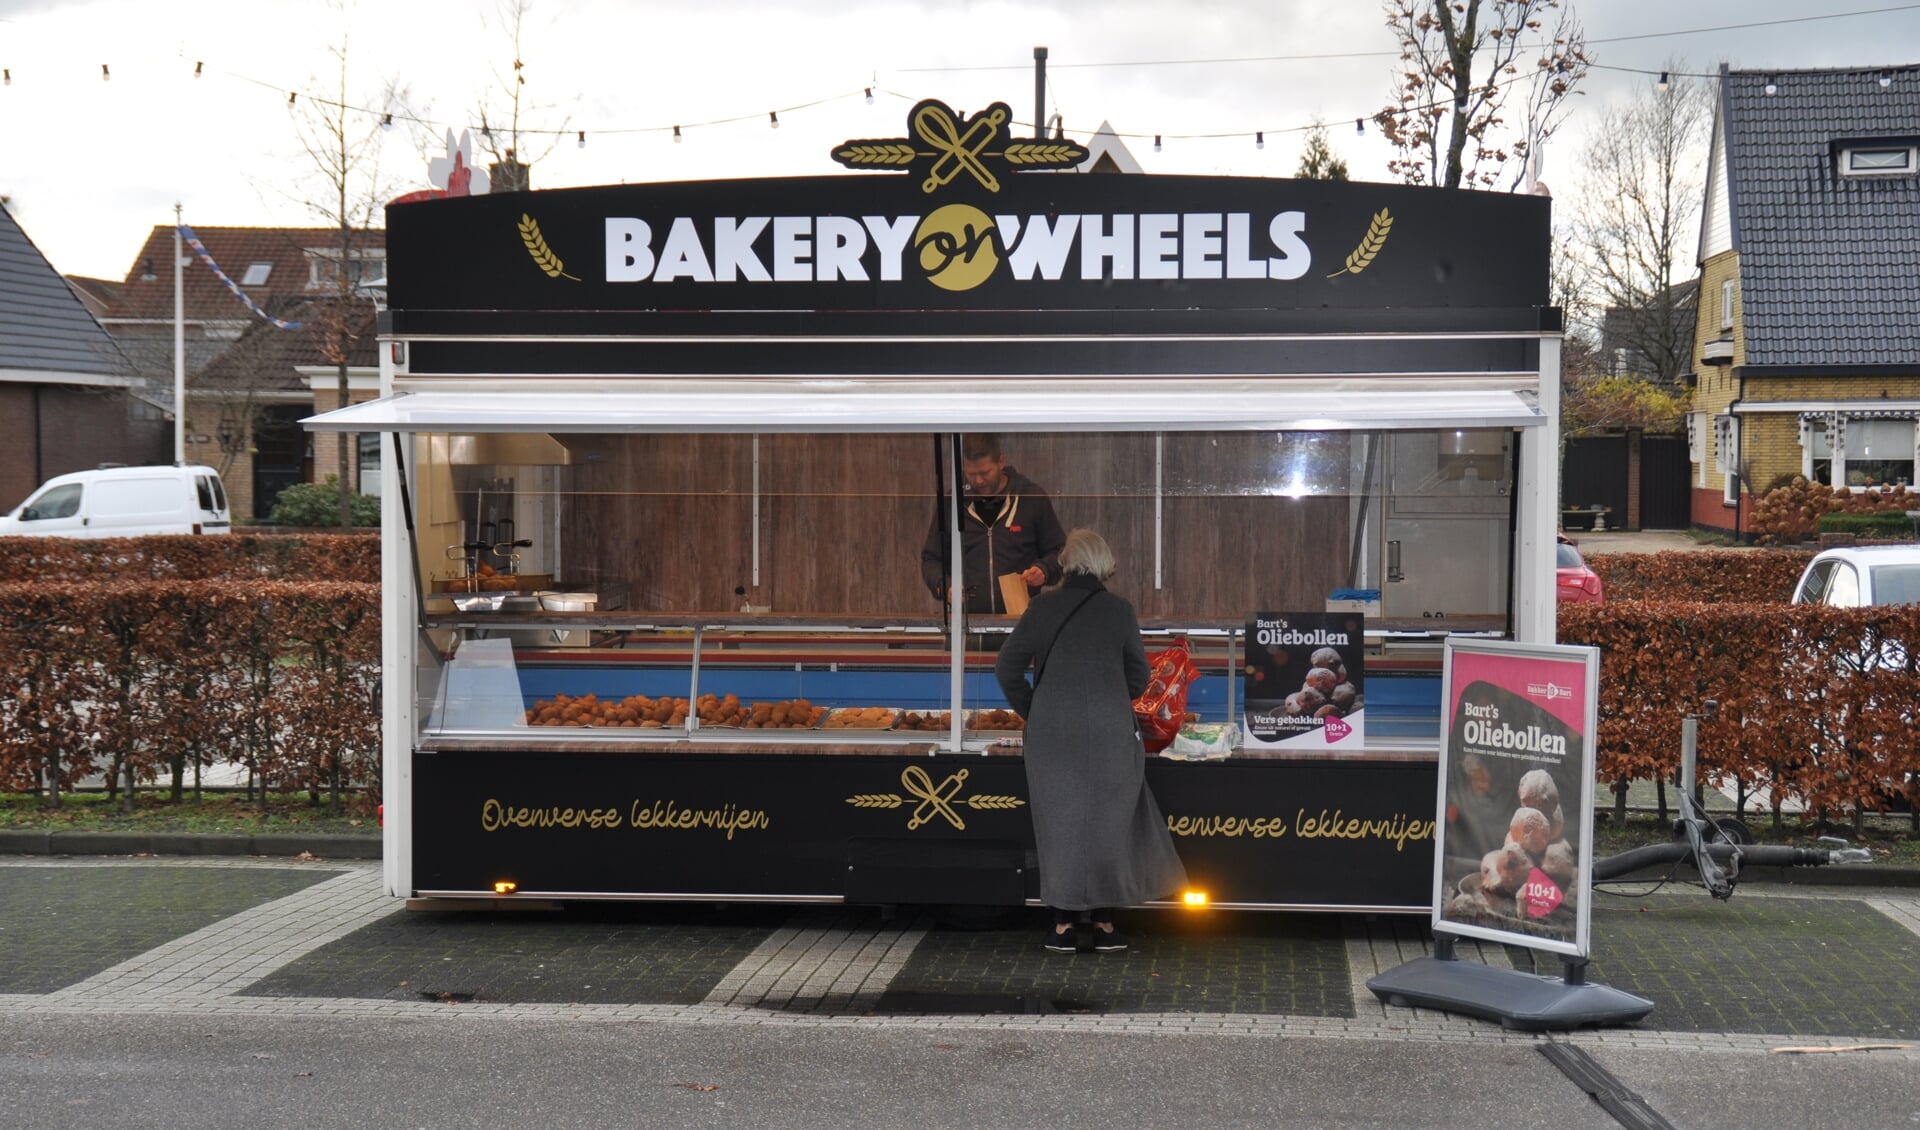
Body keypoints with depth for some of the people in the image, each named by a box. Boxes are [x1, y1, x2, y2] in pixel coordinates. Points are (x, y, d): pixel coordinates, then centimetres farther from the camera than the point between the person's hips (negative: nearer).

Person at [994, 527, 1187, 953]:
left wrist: (1031, 711, 14)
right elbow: (1140, 674, 8)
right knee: (1107, 821, 10)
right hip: (1110, 733, 0)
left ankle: (1064, 923, 8)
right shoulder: (1119, 609, 1)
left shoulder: (1043, 606, 0)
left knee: (1058, 822, 7)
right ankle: (1103, 921, 12)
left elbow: (1007, 668, 1)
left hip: (1052, 732, 0)